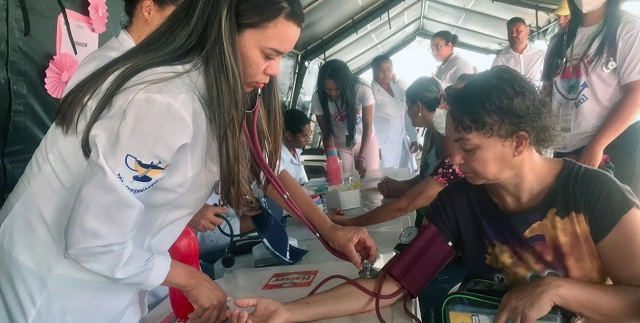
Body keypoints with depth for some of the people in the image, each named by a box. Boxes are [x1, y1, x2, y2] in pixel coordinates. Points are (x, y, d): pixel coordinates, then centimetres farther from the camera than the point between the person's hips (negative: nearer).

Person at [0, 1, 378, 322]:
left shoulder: (213, 92, -4)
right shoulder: (164, 104, -32)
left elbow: (266, 165, 7)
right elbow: (93, 243, -28)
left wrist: (329, 229, 1)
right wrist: (189, 279, -13)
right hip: (57, 290, -7)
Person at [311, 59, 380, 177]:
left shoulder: (363, 90, -25)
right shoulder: (318, 98, -22)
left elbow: (368, 127, -22)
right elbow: (326, 134, -15)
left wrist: (362, 157, -31)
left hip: (367, 141, 0)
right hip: (340, 145, 0)